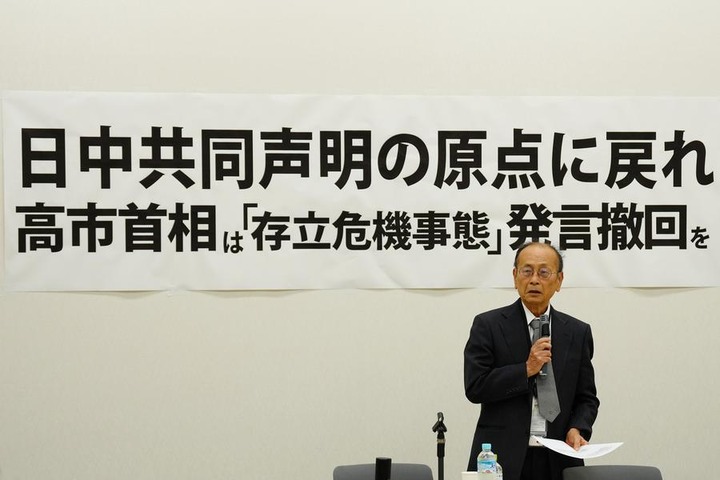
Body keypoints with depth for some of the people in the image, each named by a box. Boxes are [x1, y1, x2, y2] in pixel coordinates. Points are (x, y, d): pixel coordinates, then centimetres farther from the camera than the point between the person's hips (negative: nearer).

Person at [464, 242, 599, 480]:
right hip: (502, 459, -2)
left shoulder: (578, 332, 8)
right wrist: (526, 369, -13)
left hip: (558, 460, 2)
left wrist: (577, 429, -7)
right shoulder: (488, 325, 0)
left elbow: (587, 397, 11)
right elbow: (475, 387, -7)